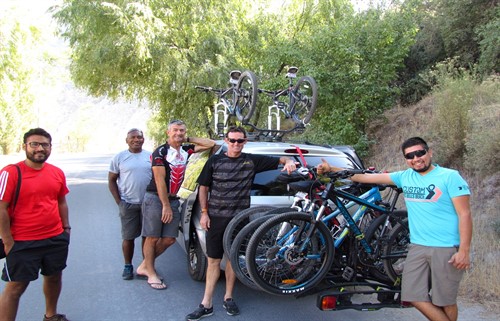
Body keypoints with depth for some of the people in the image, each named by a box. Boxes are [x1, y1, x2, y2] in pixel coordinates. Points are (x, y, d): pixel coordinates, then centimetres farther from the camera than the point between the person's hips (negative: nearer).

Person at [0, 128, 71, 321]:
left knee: (54, 276, 20)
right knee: (15, 286, 4)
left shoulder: (57, 173, 3)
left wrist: (66, 227, 11)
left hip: (57, 239, 6)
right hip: (23, 242, -6)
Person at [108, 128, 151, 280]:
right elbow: (112, 180, 3)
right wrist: (119, 201, -5)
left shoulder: (151, 156, 5)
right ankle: (128, 266, 20)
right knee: (128, 237, 5)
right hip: (128, 204, -1)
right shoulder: (119, 157, 1)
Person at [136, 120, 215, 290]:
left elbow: (210, 144, 9)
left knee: (169, 239, 6)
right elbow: (160, 180, -14)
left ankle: (144, 266, 23)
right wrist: (166, 206, -16)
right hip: (155, 199, -6)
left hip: (173, 200, 6)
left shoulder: (186, 150, 8)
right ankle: (151, 273, 15)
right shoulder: (160, 152, -10)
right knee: (152, 238, 0)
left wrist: (188, 139, 4)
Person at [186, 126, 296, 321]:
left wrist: (289, 162, -18)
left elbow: (279, 160, 5)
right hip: (216, 217, 0)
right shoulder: (214, 161, 2)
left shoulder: (252, 160, 1)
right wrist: (204, 212, 0)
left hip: (239, 218, 0)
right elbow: (203, 187, 7)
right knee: (213, 260, 3)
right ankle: (206, 304, 11)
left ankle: (228, 298, 27)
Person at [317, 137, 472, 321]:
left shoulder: (450, 176, -5)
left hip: (446, 250, -5)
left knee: (444, 301, 4)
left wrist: (464, 251, -16)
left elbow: (464, 214, -9)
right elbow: (368, 177, 8)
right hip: (417, 247, 5)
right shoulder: (405, 177, 8)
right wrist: (331, 169, 4)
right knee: (414, 296, 3)